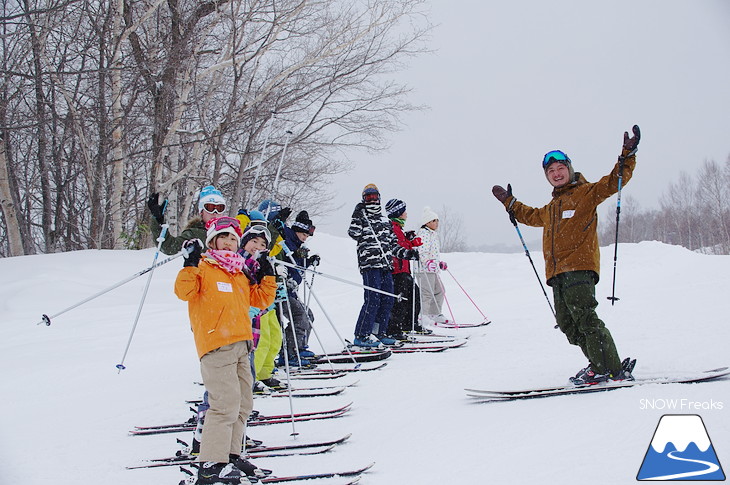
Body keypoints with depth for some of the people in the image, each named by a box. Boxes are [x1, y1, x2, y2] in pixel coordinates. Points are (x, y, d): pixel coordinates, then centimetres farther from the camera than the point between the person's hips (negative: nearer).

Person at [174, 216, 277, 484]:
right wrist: (191, 264, -26)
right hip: (215, 344, -9)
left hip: (241, 346, 9)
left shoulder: (241, 274, 20)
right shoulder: (203, 268, -2)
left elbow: (259, 299, 25)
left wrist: (268, 277, 14)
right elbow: (184, 291, -17)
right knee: (226, 403, -14)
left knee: (243, 402, 13)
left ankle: (230, 454, 24)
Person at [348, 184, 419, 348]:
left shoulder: (386, 222, 22)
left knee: (388, 300, 5)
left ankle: (379, 333, 15)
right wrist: (358, 216, -18)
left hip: (386, 265, 7)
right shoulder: (361, 217, 6)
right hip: (369, 264, -7)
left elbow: (393, 244, 25)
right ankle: (361, 335, -11)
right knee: (373, 300, -14)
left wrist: (407, 253, 14)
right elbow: (354, 233, -13)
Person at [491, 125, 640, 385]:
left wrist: (627, 155, -15)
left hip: (580, 266, -8)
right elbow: (532, 216, 48)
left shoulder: (586, 193, 6)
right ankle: (600, 365, 5)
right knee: (568, 324, 1)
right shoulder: (551, 208, 29)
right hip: (557, 272, 8)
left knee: (584, 317, -19)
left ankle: (610, 370, -19)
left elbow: (613, 182, -4)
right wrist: (509, 202, 49)